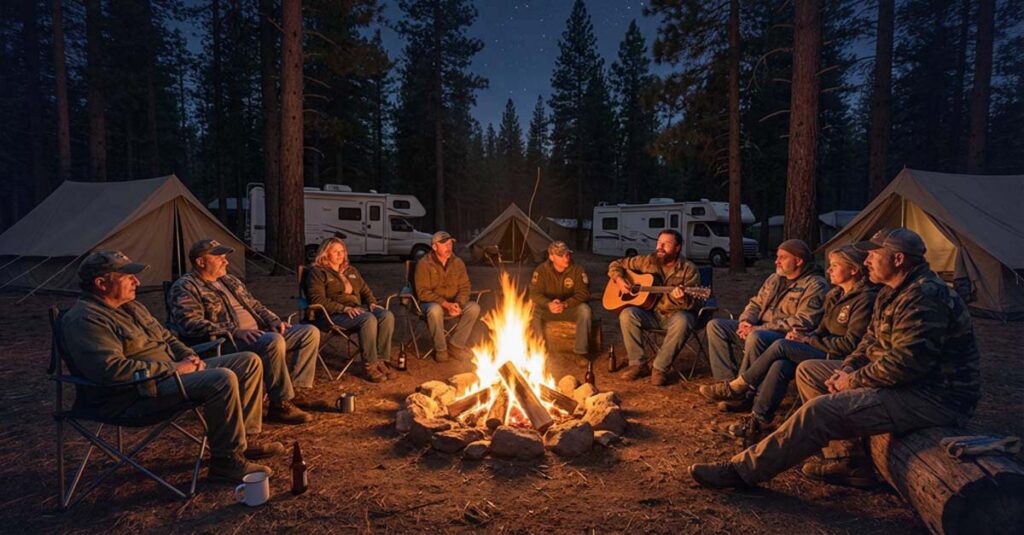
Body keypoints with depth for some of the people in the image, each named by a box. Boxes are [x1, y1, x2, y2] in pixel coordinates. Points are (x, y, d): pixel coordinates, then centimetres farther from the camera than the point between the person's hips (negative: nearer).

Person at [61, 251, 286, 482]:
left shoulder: (131, 306, 17)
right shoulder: (83, 320, -14)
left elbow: (166, 336, 27)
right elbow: (111, 368, -27)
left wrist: (189, 357, 6)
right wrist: (172, 369, -21)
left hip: (171, 371, 10)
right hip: (137, 396, -10)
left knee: (250, 363, 2)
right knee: (222, 379, -33)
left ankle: (246, 439, 5)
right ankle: (226, 459, -17)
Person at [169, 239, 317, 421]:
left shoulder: (230, 280, 22)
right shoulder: (185, 287, -4)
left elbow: (255, 305, 27)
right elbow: (191, 324, -19)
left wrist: (274, 321, 6)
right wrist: (234, 332, -26)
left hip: (258, 334, 9)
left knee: (310, 332, -1)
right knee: (274, 341, -37)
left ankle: (294, 390, -3)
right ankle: (280, 404, -23)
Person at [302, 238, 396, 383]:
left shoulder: (351, 270, 24)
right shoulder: (317, 272, 3)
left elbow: (365, 290, 29)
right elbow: (317, 300, -8)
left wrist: (372, 303, 5)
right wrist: (344, 308, -19)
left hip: (358, 308, 6)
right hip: (334, 314, -6)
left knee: (387, 315, -24)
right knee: (368, 319, -36)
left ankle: (380, 361, -22)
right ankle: (370, 366, -29)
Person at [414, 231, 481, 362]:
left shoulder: (458, 262, 3)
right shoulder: (424, 264, -11)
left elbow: (464, 287, 3)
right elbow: (423, 292, -16)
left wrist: (458, 304, -19)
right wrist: (445, 304, -26)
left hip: (453, 304, 5)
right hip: (431, 302, -4)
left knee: (474, 307, -22)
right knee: (435, 310, -39)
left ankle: (457, 345, -11)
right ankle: (440, 349, -18)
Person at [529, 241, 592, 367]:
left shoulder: (578, 270, -11)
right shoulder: (541, 270, -9)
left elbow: (583, 293, -16)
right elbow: (535, 293, -14)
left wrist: (565, 304, -34)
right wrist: (549, 304, -36)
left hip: (571, 308, 0)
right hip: (548, 308, 1)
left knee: (585, 310, -33)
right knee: (532, 311, -30)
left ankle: (581, 352, -21)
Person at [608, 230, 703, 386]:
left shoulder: (688, 269, -7)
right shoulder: (648, 261, 2)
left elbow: (695, 304, -11)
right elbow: (616, 264, 11)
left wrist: (682, 299, -34)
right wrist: (619, 279, -10)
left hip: (675, 314, -2)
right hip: (651, 313, 3)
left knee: (682, 321, -38)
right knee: (627, 314, -28)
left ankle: (660, 368, -23)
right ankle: (638, 364, -15)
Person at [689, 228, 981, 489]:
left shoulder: (926, 297, -22)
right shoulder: (892, 292, 12)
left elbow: (905, 363, -29)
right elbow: (871, 340, 18)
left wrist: (853, 381, -15)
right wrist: (848, 369, -1)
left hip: (935, 397, -11)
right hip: (905, 381, 11)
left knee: (821, 410, -25)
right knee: (809, 370, 8)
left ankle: (741, 470, -17)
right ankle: (850, 462, 5)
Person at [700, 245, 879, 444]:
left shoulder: (865, 299, -12)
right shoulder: (835, 294, 15)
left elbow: (850, 345, -17)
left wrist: (807, 340, -14)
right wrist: (806, 337, -4)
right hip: (823, 353, 7)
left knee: (781, 346, -22)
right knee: (780, 365, -22)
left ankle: (736, 388, -9)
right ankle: (757, 421, -22)